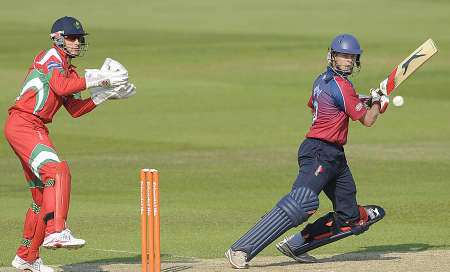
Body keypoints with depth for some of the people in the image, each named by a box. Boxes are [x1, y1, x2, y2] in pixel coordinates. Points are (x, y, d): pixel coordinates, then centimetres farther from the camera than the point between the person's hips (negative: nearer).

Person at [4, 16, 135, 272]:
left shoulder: (69, 70, 23)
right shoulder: (51, 56, -5)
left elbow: (75, 109, 15)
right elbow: (61, 87, -22)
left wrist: (105, 93, 8)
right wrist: (96, 79, -19)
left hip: (38, 130, 10)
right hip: (22, 124, -10)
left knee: (43, 194, 12)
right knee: (57, 171, -28)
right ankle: (56, 231, -42)